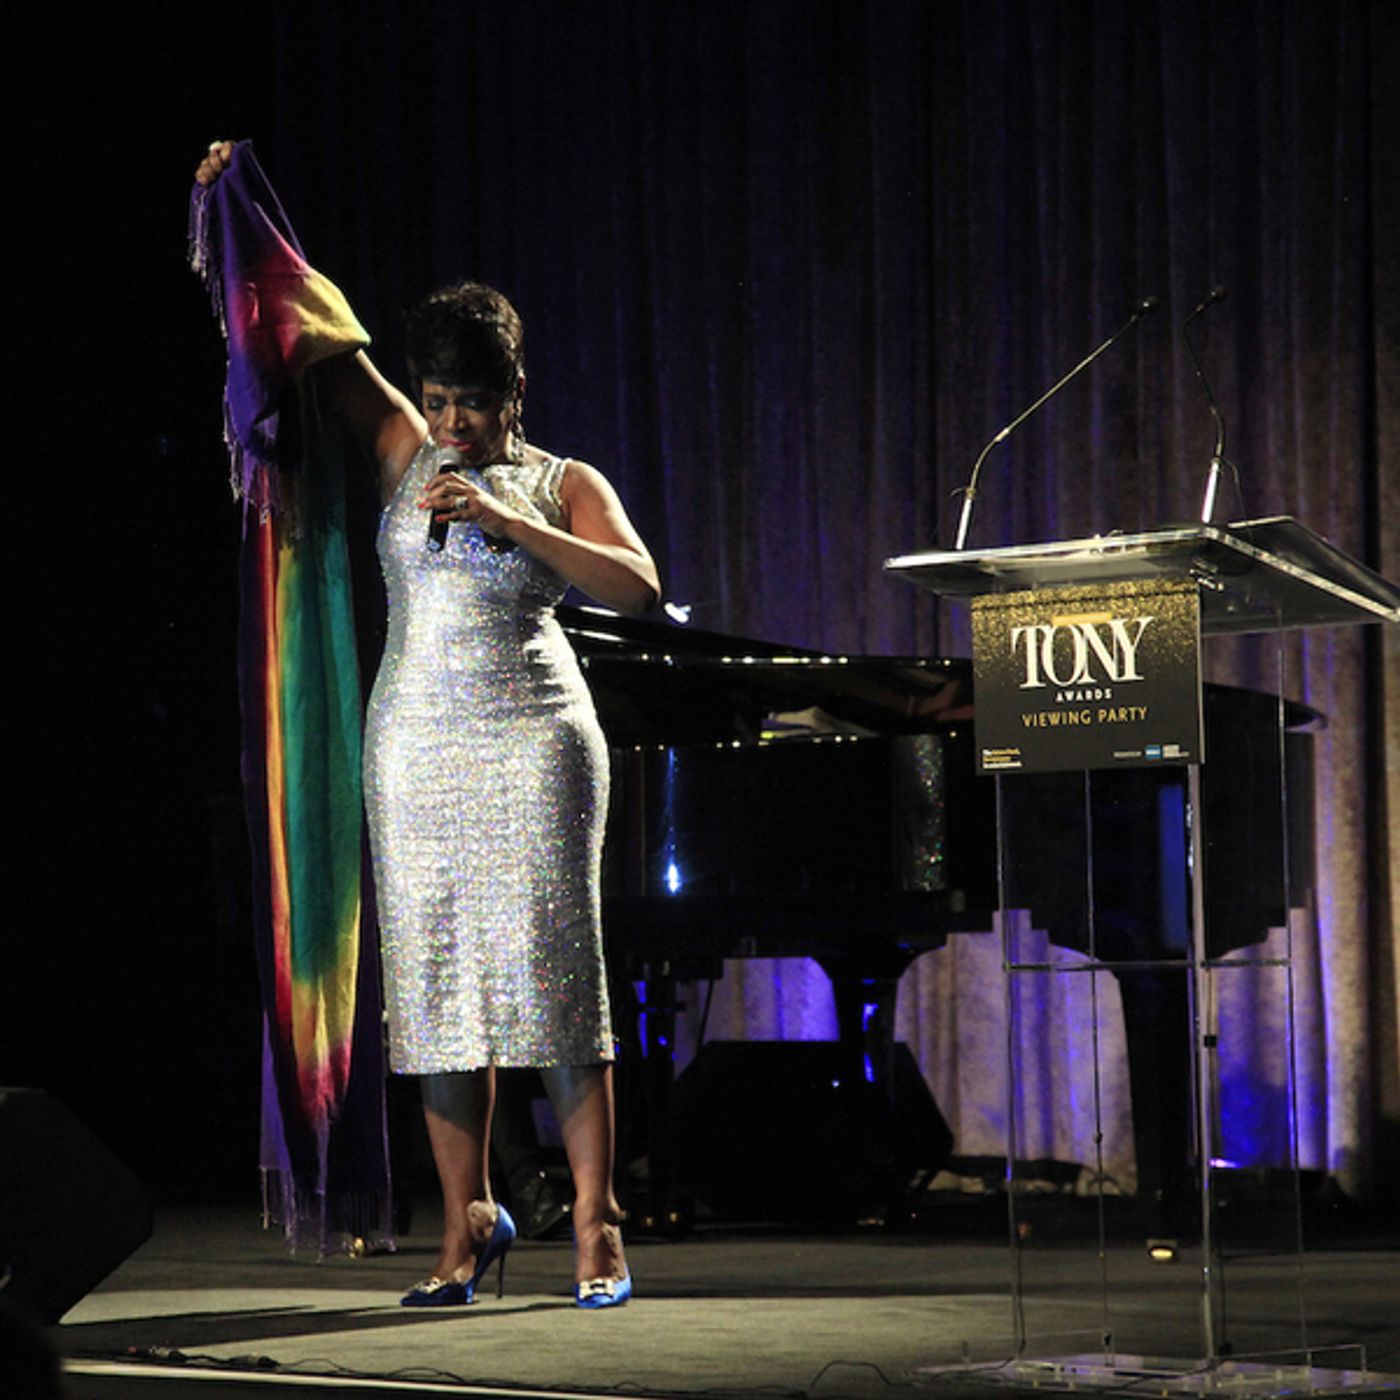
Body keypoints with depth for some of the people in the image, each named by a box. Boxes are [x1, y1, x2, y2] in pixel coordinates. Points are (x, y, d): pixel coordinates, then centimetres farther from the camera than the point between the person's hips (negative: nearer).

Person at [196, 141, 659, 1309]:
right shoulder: (407, 458, 12)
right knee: (437, 981, 2)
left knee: (552, 973, -7)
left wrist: (511, 524, -16)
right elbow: (328, 347, 14)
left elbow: (637, 588, -9)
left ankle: (597, 1224, -5)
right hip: (417, 742, 3)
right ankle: (469, 1221, 10)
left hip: (532, 739, -3)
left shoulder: (563, 484, 5)